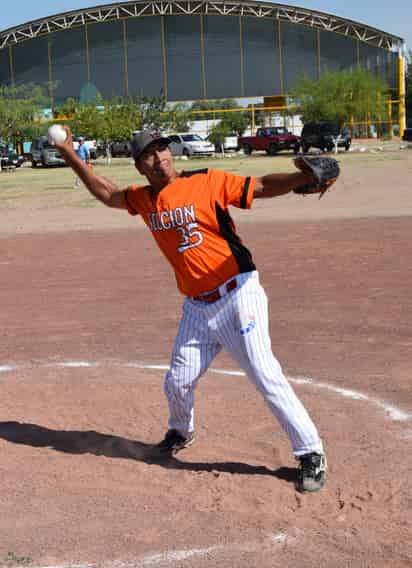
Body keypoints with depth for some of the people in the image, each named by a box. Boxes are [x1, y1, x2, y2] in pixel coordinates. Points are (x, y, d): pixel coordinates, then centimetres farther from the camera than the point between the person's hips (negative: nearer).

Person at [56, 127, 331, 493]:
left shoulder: (208, 182, -8)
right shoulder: (144, 200, 9)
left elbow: (262, 187, -15)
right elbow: (106, 193, 26)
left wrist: (303, 177, -33)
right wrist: (70, 154, 23)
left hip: (237, 294, -6)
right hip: (197, 307, 6)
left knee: (267, 377, -10)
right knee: (177, 382, 13)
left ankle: (312, 455, 1)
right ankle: (181, 432, 45)